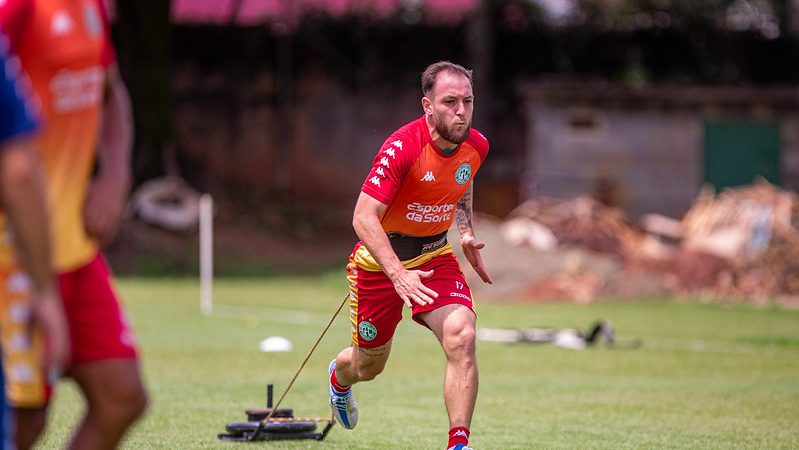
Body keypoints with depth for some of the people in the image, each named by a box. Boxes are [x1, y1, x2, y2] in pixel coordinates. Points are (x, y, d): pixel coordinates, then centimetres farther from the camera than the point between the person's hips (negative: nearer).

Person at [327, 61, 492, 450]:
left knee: (461, 338, -23)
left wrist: (466, 232, 2)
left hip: (436, 256, 4)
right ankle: (339, 376, 53)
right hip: (380, 260, -4)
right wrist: (399, 275, -40)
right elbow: (363, 217, -30)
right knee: (369, 366, 13)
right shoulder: (403, 147, -27)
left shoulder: (476, 146, -7)